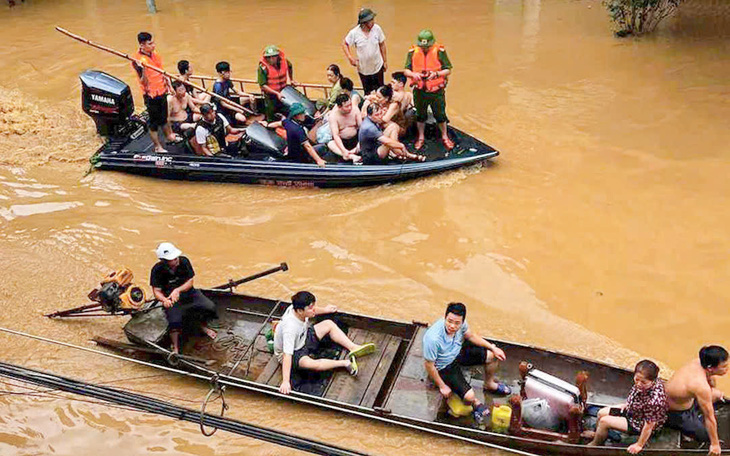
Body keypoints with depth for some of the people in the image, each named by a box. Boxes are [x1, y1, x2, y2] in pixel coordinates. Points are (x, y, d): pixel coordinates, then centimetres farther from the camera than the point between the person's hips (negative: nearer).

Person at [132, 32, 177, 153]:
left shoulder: (154, 53, 1)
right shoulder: (138, 59, -22)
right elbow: (144, 81, -27)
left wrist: (168, 84, 20)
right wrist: (142, 69, -45)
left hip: (162, 91, 7)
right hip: (151, 95, -7)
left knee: (164, 117, 26)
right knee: (154, 121, 7)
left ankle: (170, 135, 46)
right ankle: (158, 146, 20)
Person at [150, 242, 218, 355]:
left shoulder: (184, 261, -11)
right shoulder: (157, 270, -14)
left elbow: (190, 281, -5)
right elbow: (157, 291, -11)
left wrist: (178, 290, -24)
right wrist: (164, 300, -33)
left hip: (188, 292, 3)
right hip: (171, 298, -3)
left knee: (210, 307, -16)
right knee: (174, 321, -31)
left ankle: (204, 326, 16)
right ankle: (175, 348, -12)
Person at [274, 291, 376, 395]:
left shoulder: (297, 308, -18)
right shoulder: (289, 328, -40)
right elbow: (287, 355, -43)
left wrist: (325, 310, 26)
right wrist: (285, 382, -47)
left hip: (303, 338, 9)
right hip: (292, 353, -9)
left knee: (329, 324, 4)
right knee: (312, 364, -38)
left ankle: (353, 348, -5)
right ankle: (346, 362, -24)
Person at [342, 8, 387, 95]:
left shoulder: (377, 29, -14)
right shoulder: (354, 33, -19)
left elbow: (382, 45, -1)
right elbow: (344, 44, -2)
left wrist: (385, 62, 5)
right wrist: (350, 57, -15)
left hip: (378, 67, 1)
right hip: (363, 69, -1)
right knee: (367, 93, 16)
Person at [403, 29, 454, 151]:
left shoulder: (439, 51, -12)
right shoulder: (413, 52, -7)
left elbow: (448, 70, -8)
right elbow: (406, 70, -3)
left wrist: (436, 74, -27)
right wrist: (413, 74, -25)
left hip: (436, 91, -2)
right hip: (419, 91, 2)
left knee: (440, 115, 12)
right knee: (420, 115, 18)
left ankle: (445, 137, 35)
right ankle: (421, 138, 39)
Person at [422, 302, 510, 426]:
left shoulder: (461, 324, -21)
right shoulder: (433, 338, -40)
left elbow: (471, 336, 3)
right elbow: (429, 365, -25)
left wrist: (493, 347, -1)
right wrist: (442, 386, -15)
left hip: (458, 352, 6)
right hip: (445, 367, -6)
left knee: (493, 356, 3)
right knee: (469, 396, -19)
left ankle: (489, 384, 32)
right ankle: (476, 403, 21)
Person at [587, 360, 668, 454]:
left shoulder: (654, 401, -43)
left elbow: (649, 425, -30)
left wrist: (639, 445, -19)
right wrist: (628, 403, 12)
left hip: (639, 424, -7)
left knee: (604, 421, -10)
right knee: (601, 413, 11)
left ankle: (594, 444, 22)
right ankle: (596, 434, 43)